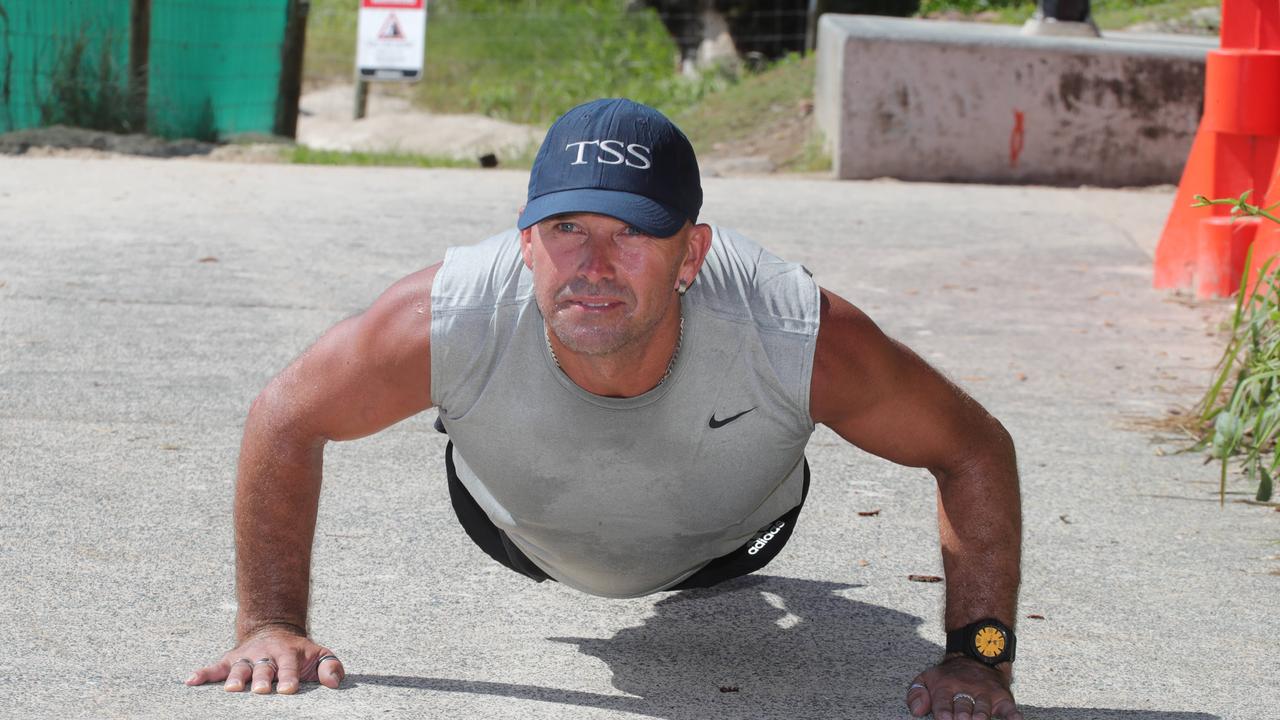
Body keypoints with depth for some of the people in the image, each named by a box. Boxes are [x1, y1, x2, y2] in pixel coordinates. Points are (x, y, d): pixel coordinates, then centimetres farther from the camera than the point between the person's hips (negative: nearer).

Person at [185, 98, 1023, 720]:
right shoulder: (448, 324, -45)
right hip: (522, 533, 0)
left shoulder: (801, 340, -47)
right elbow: (286, 420, -25)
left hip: (724, 544, 0)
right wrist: (270, 625, -26)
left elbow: (974, 449, -29)